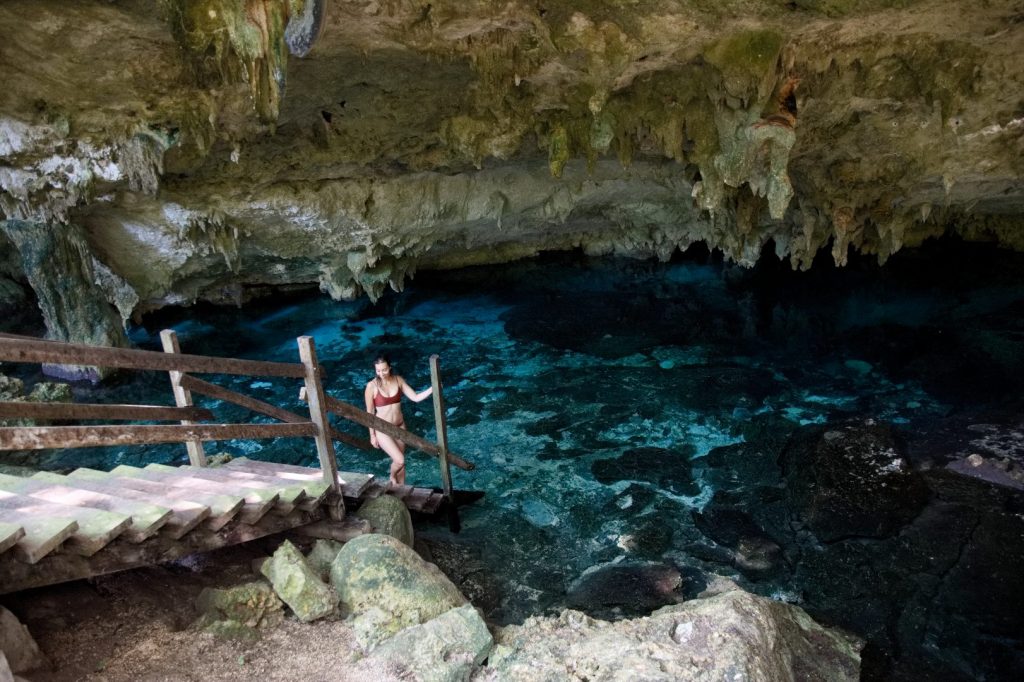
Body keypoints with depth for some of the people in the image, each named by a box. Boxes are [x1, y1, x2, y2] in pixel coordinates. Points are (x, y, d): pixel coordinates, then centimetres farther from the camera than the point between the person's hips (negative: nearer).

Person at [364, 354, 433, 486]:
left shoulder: (398, 380, -6)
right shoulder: (372, 386, -16)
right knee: (399, 461, -13)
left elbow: (415, 398, -6)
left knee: (400, 461, 14)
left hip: (399, 426, 4)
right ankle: (392, 478, 20)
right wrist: (372, 435, -5)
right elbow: (369, 413, -9)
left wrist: (432, 389, -22)